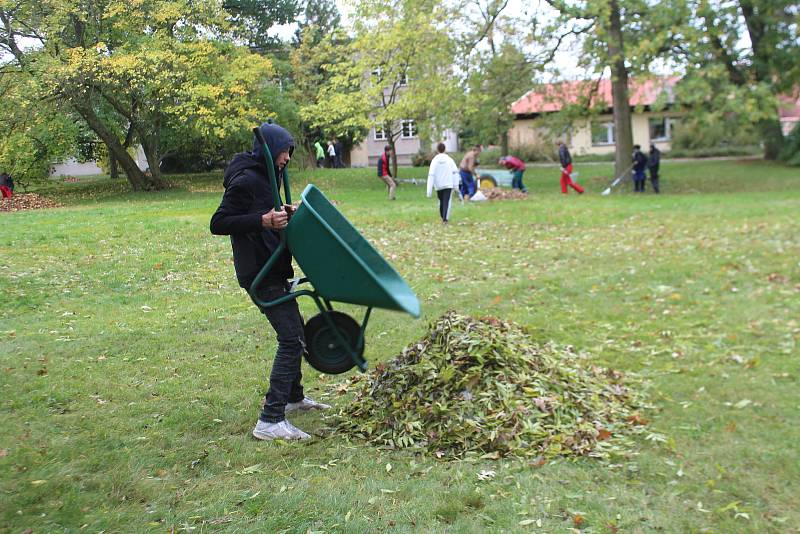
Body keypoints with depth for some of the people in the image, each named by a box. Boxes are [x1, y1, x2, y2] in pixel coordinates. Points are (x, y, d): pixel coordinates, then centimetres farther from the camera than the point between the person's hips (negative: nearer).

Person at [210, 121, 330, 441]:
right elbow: (218, 223, -20)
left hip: (273, 268, 11)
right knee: (291, 338, -14)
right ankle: (270, 421, -13)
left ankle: (293, 397, 38)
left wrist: (284, 214, 12)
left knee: (295, 331, 21)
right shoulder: (245, 181, -15)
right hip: (260, 272, -11)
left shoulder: (263, 177, 16)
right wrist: (263, 220, -27)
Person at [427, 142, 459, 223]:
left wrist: (429, 190, -8)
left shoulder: (434, 160, -3)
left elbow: (431, 175, -8)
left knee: (441, 201, 18)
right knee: (447, 202, -5)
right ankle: (445, 219, -18)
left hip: (438, 185, 1)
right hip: (448, 184, -1)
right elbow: (455, 172, -4)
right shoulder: (449, 159, -1)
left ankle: (443, 217, 29)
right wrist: (456, 185, 1)